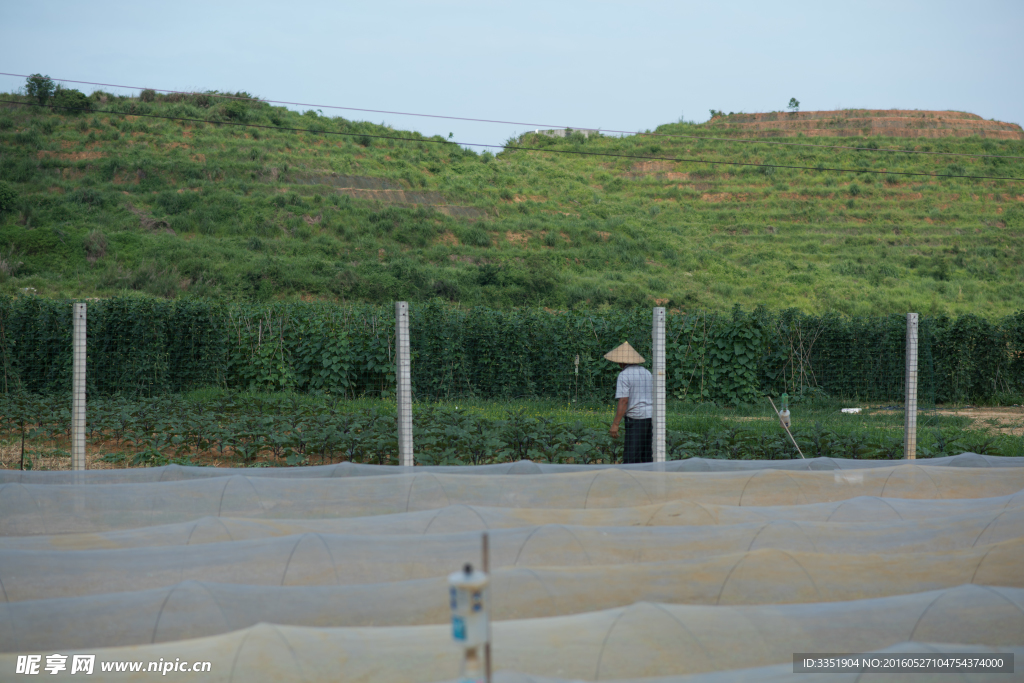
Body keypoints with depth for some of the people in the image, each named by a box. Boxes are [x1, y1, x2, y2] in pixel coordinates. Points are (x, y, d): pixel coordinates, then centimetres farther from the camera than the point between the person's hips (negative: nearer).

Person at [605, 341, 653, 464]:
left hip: (636, 418, -8)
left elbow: (623, 401, -16)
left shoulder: (624, 375, -10)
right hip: (652, 416, 8)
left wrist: (615, 424, -15)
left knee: (631, 456, -7)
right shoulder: (647, 373, 14)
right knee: (648, 455, 12)